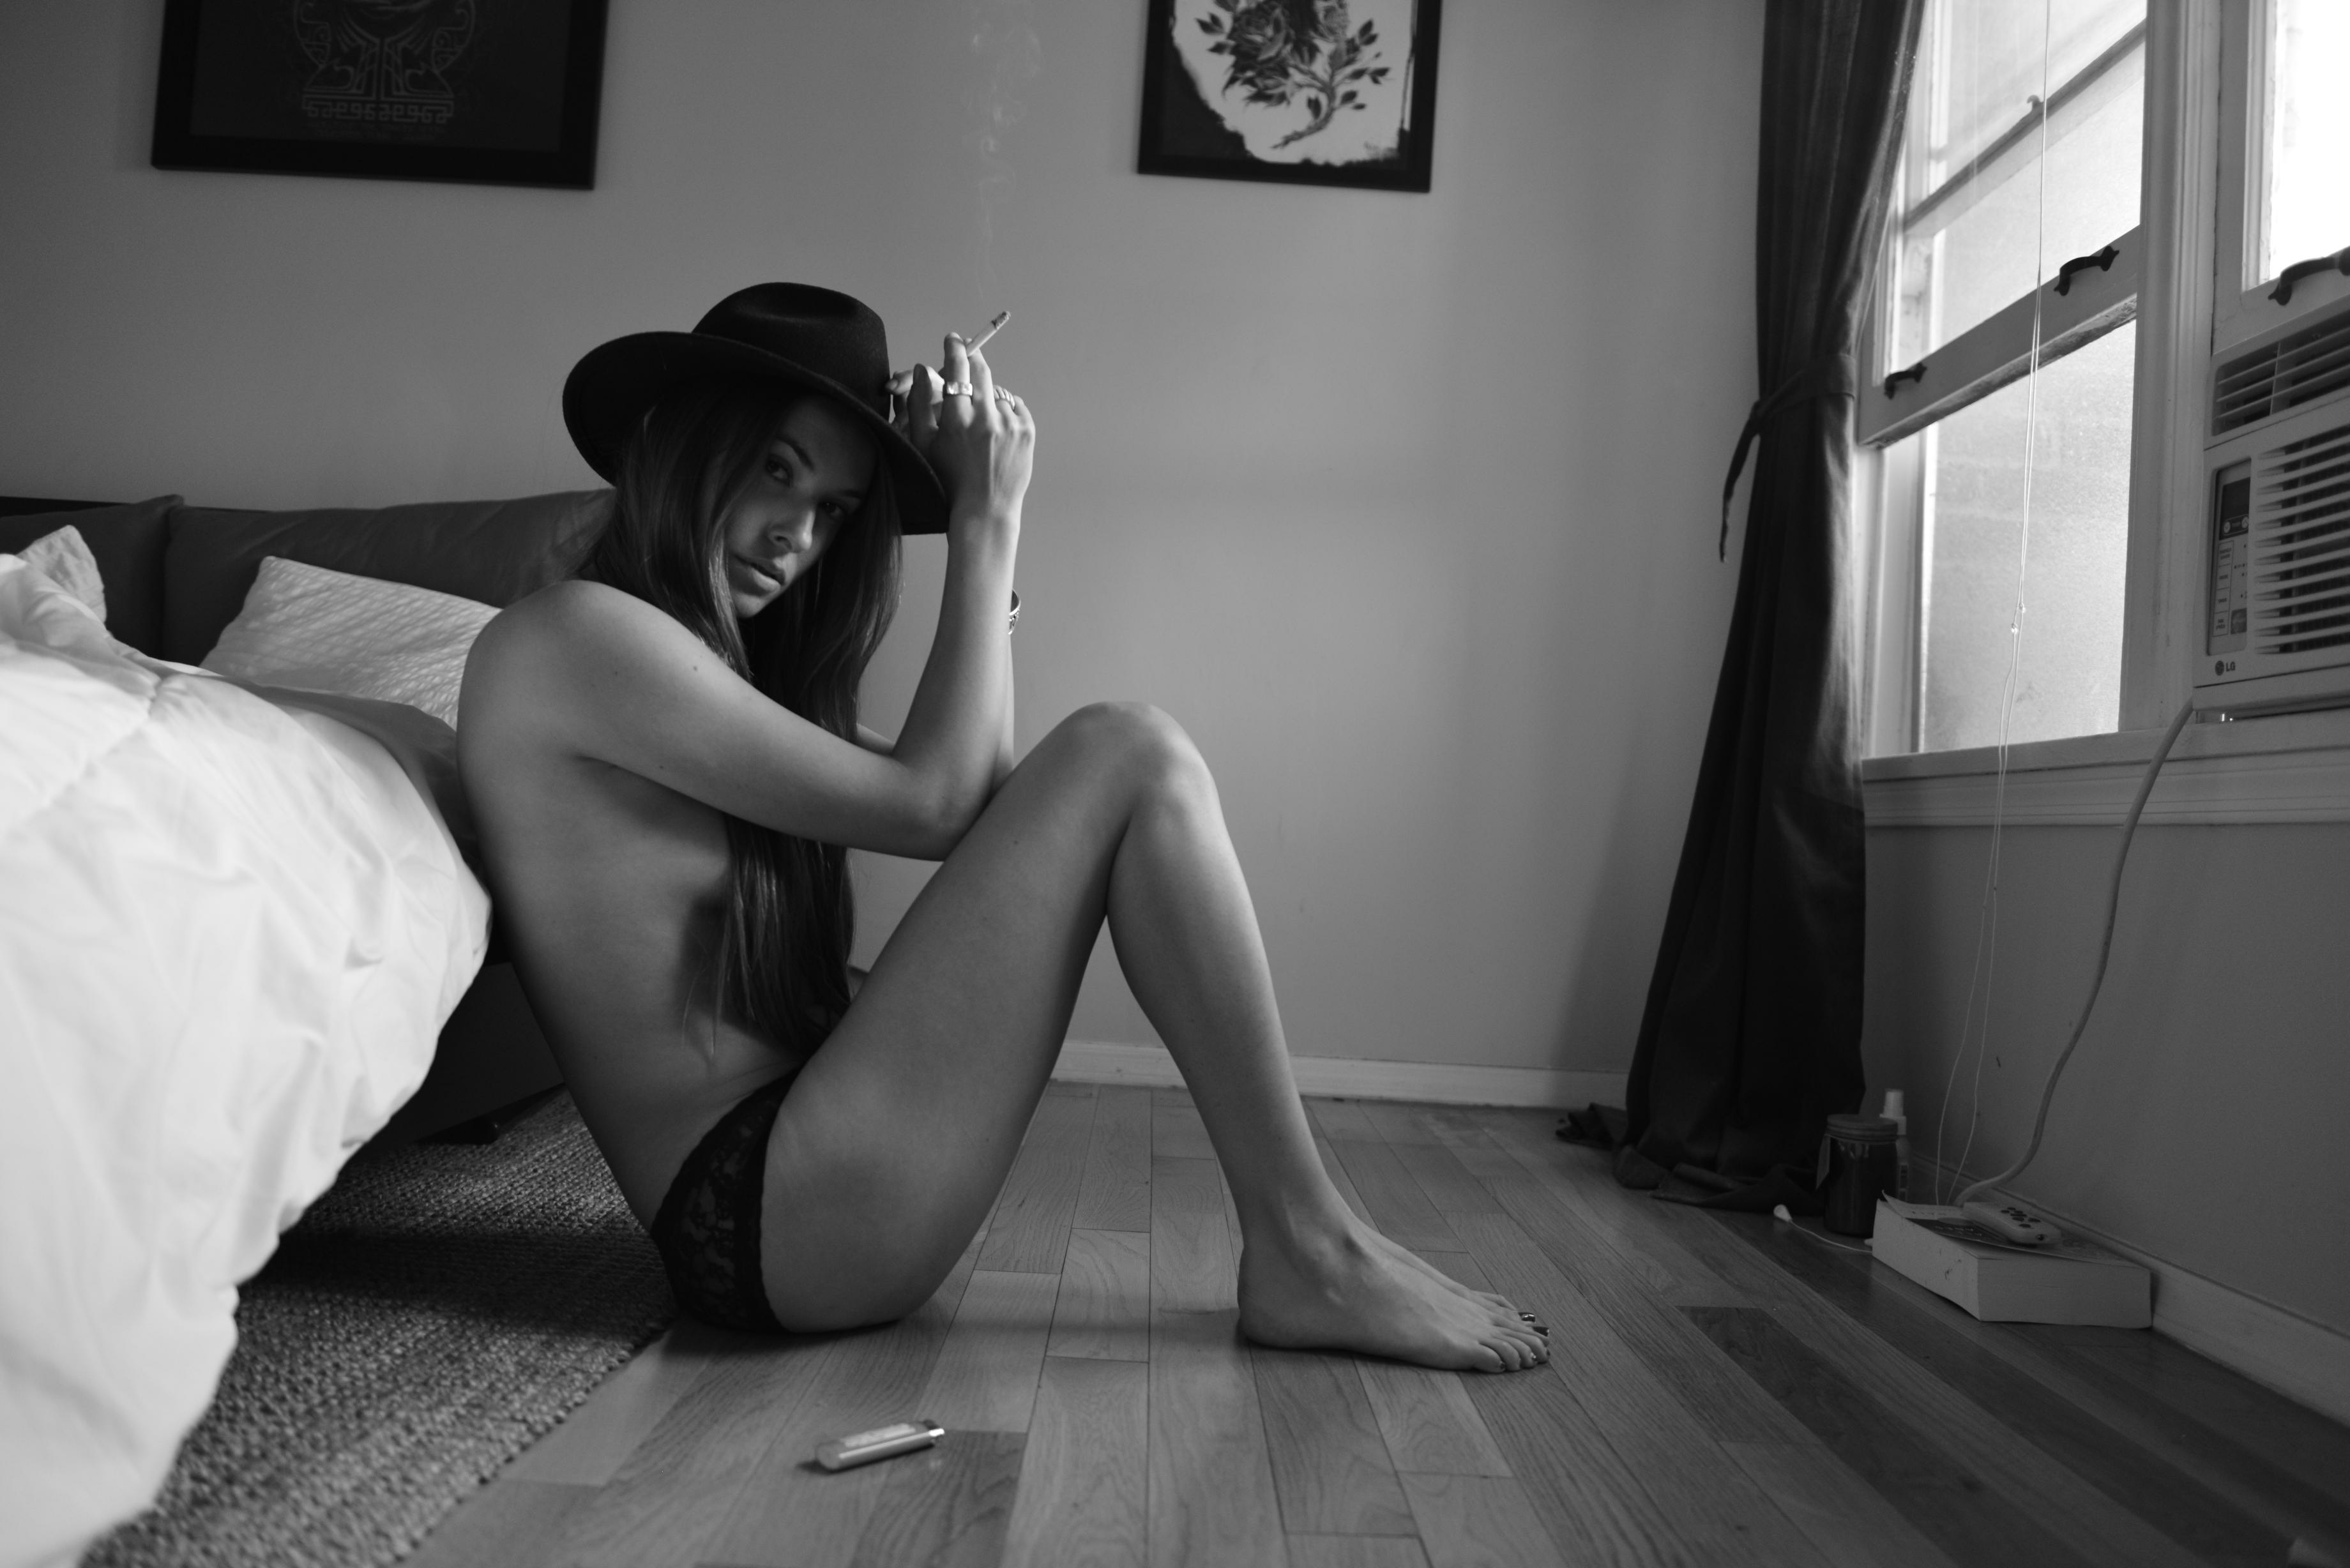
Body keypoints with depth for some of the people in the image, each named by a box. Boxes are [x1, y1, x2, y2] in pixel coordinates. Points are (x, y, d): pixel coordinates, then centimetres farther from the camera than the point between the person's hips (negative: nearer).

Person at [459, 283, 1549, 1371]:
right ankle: (1308, 1257, -7)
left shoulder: (715, 662, 18)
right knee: (1128, 758, -13)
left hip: (796, 1164, 10)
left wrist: (986, 524, 6)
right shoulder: (569, 634, -10)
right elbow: (930, 802, -13)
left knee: (1114, 769, 11)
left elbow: (980, 793, 11)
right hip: (753, 1214, -10)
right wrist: (985, 522, -6)